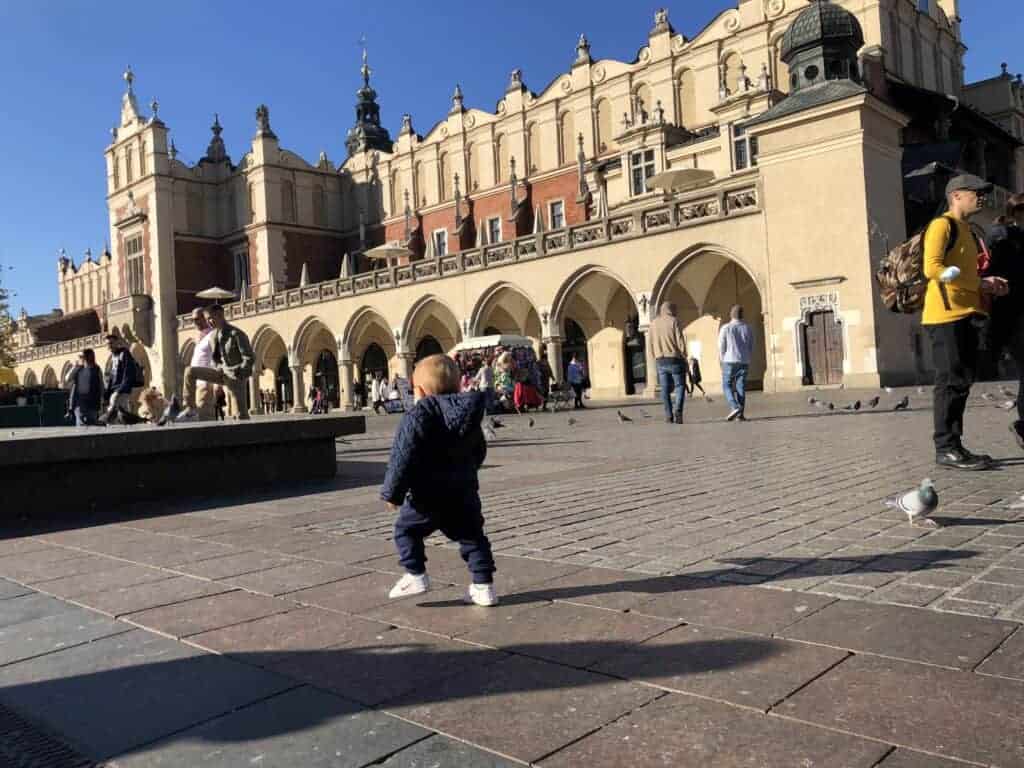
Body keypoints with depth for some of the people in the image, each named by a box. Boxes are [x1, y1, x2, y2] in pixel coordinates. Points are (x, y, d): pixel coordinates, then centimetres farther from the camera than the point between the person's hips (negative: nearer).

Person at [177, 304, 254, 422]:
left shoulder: (236, 334, -15)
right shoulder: (214, 335, 7)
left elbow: (249, 358, -18)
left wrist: (238, 376, -18)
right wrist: (218, 371, 10)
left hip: (235, 376, -7)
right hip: (221, 372, 7)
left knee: (242, 414, -6)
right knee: (190, 371, -5)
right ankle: (191, 410, -2)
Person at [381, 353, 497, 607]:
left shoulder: (416, 417, -14)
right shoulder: (471, 414, 7)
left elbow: (403, 458, -17)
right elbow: (479, 452, 18)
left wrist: (392, 493, -7)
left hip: (427, 495, -5)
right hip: (464, 493, 6)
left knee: (406, 530, 15)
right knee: (472, 536, 13)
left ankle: (416, 576, 12)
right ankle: (484, 586, 11)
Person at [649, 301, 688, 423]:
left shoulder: (653, 323, 10)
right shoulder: (674, 321, -5)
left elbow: (651, 344, 9)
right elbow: (680, 341, -10)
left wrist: (657, 358, 14)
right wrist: (684, 357, 0)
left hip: (660, 360, 4)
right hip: (675, 359, -4)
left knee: (665, 389, 7)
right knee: (680, 386, 3)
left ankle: (668, 416, 3)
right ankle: (678, 410, -17)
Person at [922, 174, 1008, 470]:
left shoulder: (967, 231, 24)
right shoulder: (942, 225, -4)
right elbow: (932, 268, -17)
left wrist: (988, 285, 7)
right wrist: (980, 284, -13)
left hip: (964, 316, 9)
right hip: (946, 315, -9)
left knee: (962, 382, 8)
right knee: (951, 382, -9)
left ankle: (955, 446, 12)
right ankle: (946, 448, -6)